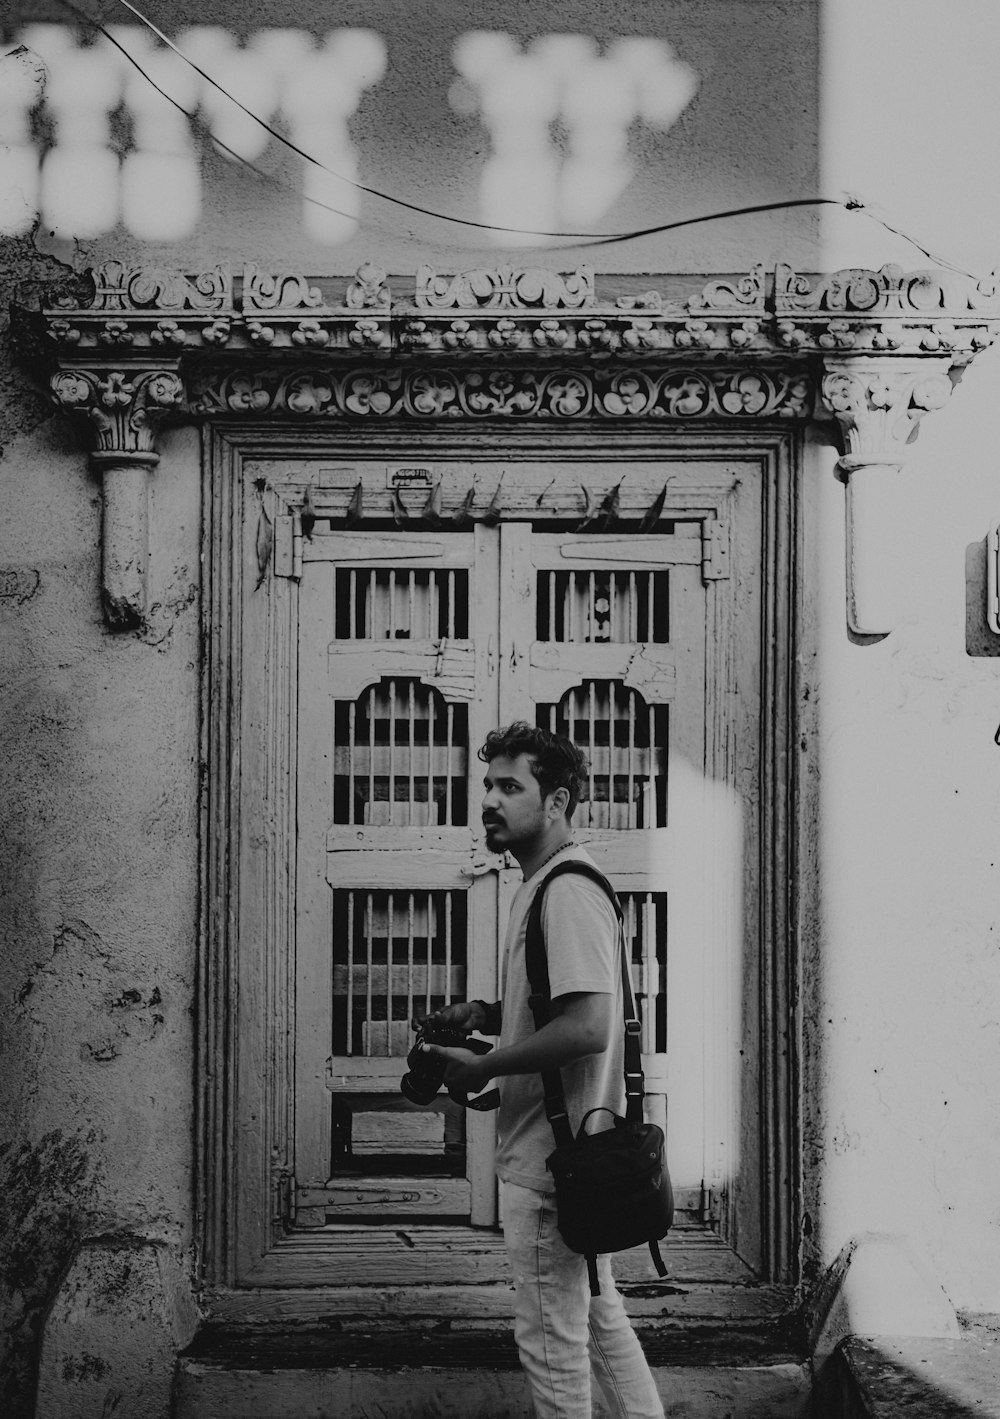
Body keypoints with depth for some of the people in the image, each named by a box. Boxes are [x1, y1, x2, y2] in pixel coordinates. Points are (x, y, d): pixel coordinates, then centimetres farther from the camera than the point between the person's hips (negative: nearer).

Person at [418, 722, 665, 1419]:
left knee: (552, 1338, 1)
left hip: (550, 1159, -11)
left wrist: (481, 1068, -17)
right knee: (598, 1313, 20)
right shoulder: (545, 886, 14)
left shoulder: (569, 893, -19)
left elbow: (587, 1028, -28)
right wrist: (485, 1014, 8)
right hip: (580, 1149, 11)